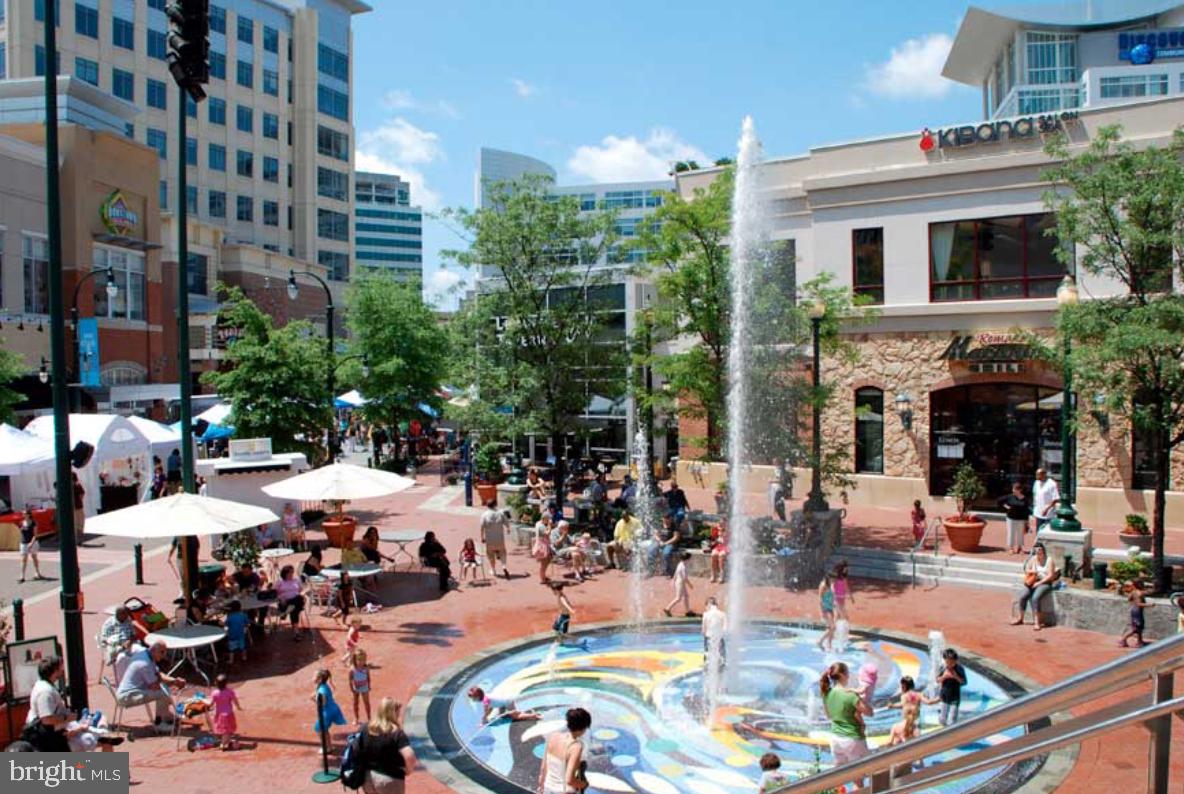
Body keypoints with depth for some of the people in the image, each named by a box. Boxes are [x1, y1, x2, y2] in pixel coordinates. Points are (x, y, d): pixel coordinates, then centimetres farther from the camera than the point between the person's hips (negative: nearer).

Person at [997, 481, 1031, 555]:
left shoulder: (1024, 499, -7)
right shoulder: (1010, 497, -6)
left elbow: (1026, 510, -3)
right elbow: (1000, 501, 5)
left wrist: (1026, 522, -4)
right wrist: (1005, 506, -8)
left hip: (1021, 519, 0)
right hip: (1011, 518, 1)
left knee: (1020, 534, 10)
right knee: (1011, 533, 6)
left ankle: (1019, 548, 25)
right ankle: (1012, 548, 17)